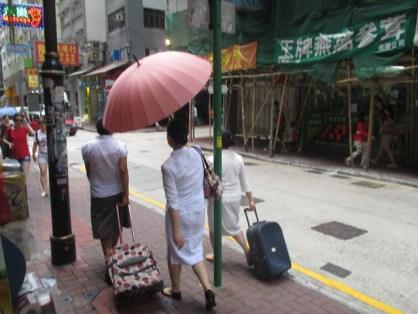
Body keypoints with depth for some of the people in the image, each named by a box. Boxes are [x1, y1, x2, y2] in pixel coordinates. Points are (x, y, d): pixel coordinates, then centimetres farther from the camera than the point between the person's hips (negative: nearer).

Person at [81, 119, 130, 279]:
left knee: (104, 231, 8)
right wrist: (126, 194, -13)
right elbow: (123, 170, -16)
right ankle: (112, 253, 42)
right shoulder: (120, 146, -12)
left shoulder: (87, 147, -7)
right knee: (117, 226, 22)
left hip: (99, 194, 0)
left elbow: (88, 173, 3)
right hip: (117, 192, 0)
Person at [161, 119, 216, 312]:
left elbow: (173, 202, -22)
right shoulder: (196, 154, -5)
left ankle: (175, 290, 39)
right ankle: (207, 289, 12)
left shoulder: (168, 166, -24)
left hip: (181, 213, -5)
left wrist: (176, 230, -15)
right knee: (195, 251, 20)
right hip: (198, 210, 6)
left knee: (175, 252, 18)